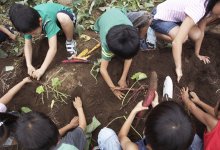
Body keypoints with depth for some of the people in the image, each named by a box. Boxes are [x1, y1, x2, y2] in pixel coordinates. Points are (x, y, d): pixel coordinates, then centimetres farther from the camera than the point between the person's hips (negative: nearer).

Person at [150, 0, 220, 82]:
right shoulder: (198, 9, -36)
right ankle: (154, 32, -5)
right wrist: (178, 68, -35)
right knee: (183, 37, -30)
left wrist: (197, 53, 5)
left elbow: (201, 32, 4)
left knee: (196, 35, -12)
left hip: (174, 15, 8)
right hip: (159, 18, -8)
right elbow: (176, 42, -41)